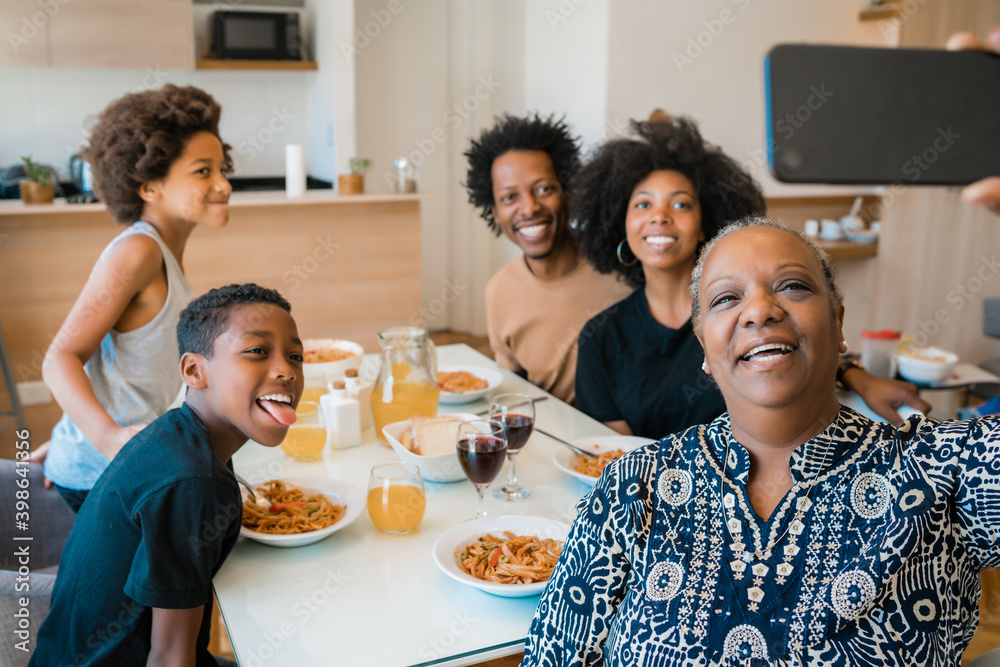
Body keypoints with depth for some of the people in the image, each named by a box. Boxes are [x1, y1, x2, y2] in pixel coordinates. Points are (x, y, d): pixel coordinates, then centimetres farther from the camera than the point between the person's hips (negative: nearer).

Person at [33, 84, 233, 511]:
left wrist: (69, 442, 21)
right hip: (101, 475, -8)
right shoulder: (137, 252, -15)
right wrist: (109, 436, -33)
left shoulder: (165, 252, 11)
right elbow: (62, 357, -19)